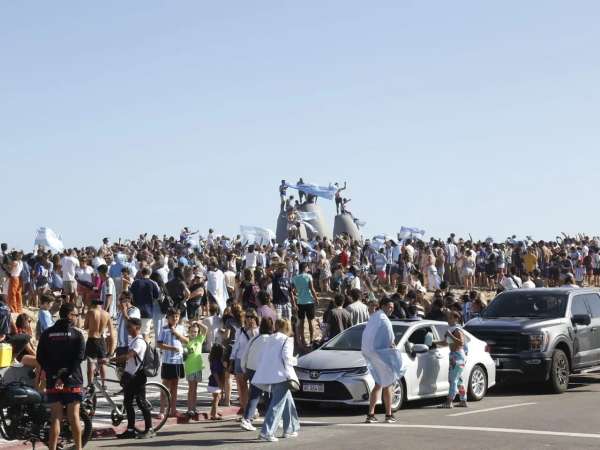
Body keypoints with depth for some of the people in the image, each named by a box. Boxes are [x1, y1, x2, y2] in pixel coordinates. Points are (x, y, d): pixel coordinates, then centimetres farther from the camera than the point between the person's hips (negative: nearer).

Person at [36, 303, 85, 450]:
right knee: (74, 416, 5)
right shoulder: (77, 334, -4)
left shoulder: (46, 334, 5)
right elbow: (78, 358, -13)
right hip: (72, 382, -2)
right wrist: (64, 377, -13)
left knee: (55, 417, 5)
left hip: (52, 382, 2)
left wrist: (52, 374, 0)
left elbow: (40, 358, 1)